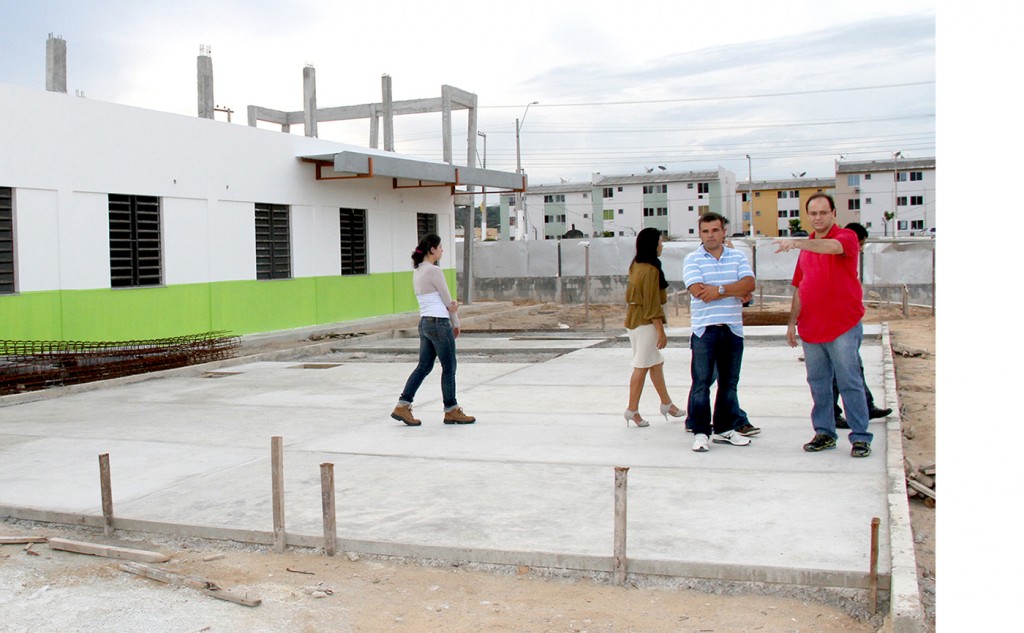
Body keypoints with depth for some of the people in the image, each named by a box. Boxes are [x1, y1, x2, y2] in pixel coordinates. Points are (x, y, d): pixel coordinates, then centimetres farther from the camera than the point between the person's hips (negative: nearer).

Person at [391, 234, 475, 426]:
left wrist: (451, 305, -6)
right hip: (439, 323, -9)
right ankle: (451, 411, 12)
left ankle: (403, 405, 8)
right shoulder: (434, 270, -15)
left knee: (424, 366, 11)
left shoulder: (417, 271, 13)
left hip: (424, 322, 9)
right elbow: (447, 300, -9)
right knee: (449, 368, 3)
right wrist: (455, 323, 4)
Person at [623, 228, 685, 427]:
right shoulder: (651, 270, -19)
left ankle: (666, 404, 24)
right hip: (646, 323, -10)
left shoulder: (636, 266, 9)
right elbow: (652, 304, -21)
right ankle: (633, 410, 2)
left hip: (634, 319, 10)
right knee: (642, 366, -3)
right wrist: (661, 332, -18)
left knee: (656, 362, 16)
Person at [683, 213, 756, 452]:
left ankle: (724, 428, 21)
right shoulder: (692, 260, 1)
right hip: (704, 329, -4)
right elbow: (698, 291, -15)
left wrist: (720, 290, -18)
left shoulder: (738, 257, 11)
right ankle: (700, 432, 3)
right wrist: (735, 292, -9)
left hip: (733, 329, 4)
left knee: (729, 382, 10)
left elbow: (749, 284, -6)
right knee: (701, 383, -3)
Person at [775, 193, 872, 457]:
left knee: (850, 383, -3)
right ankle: (824, 433, 19)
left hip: (843, 326, -6)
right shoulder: (806, 248, 15)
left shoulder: (846, 237, -4)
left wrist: (797, 243, -43)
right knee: (818, 383, 10)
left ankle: (860, 437, 4)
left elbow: (832, 247, -29)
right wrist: (792, 322, 12)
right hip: (811, 327, 6)